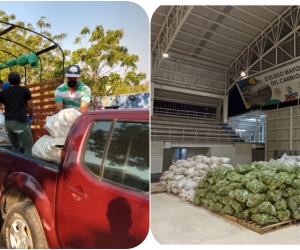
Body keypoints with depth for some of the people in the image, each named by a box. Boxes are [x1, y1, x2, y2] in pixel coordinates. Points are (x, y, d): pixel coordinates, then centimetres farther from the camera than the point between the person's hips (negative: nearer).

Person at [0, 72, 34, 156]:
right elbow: (30, 107, 3)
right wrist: (30, 118, 20)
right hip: (20, 122, -5)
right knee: (29, 147, -2)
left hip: (8, 123, 6)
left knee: (15, 146, 22)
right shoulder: (25, 90, 4)